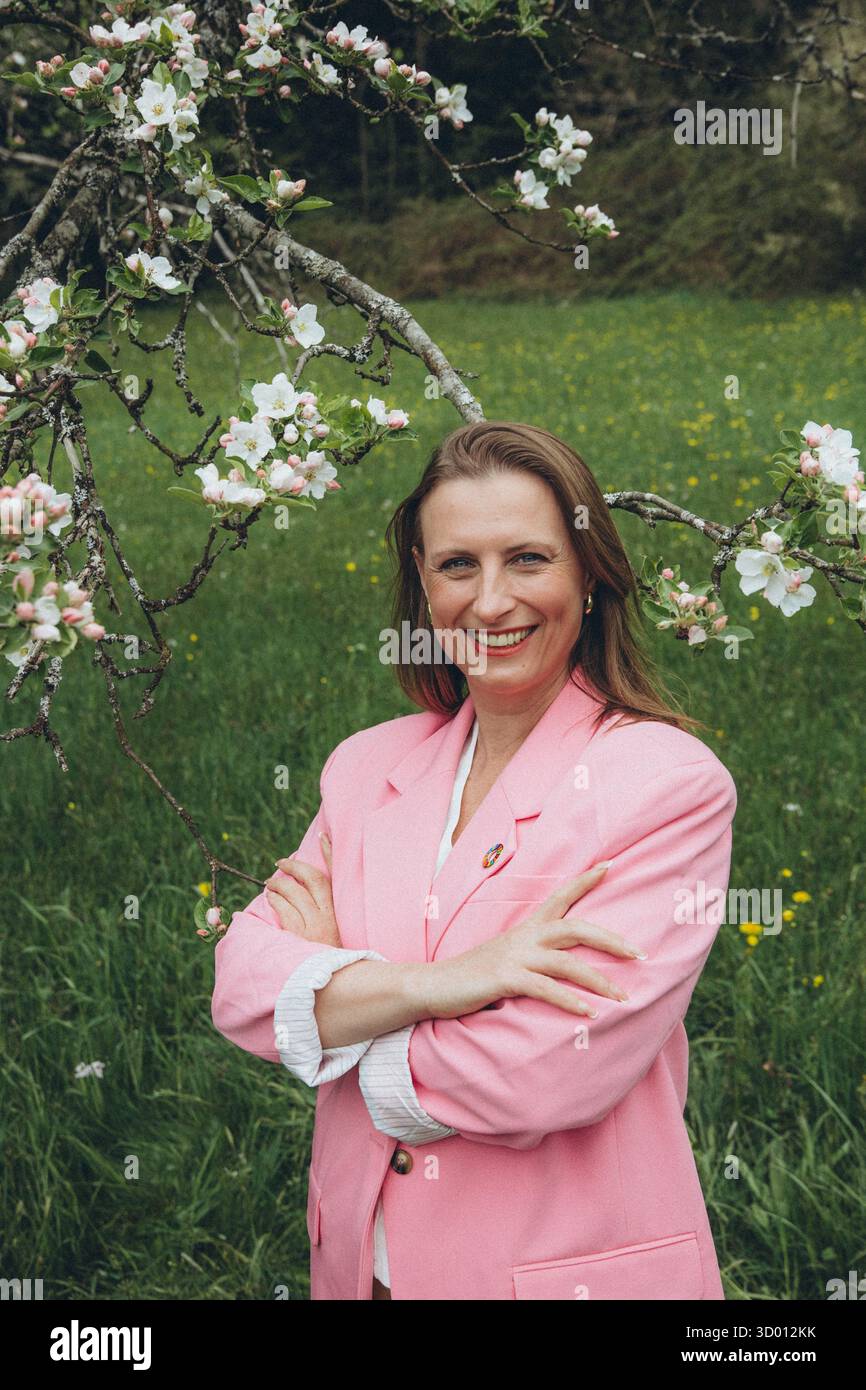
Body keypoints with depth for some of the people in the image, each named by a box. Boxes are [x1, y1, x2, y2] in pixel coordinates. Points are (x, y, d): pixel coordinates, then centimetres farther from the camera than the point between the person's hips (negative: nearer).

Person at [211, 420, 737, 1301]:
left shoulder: (670, 783, -15)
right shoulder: (367, 766, 3)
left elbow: (552, 1073, -23)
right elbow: (238, 981, -7)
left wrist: (328, 993, -9)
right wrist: (434, 983, -24)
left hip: (567, 1269, -4)